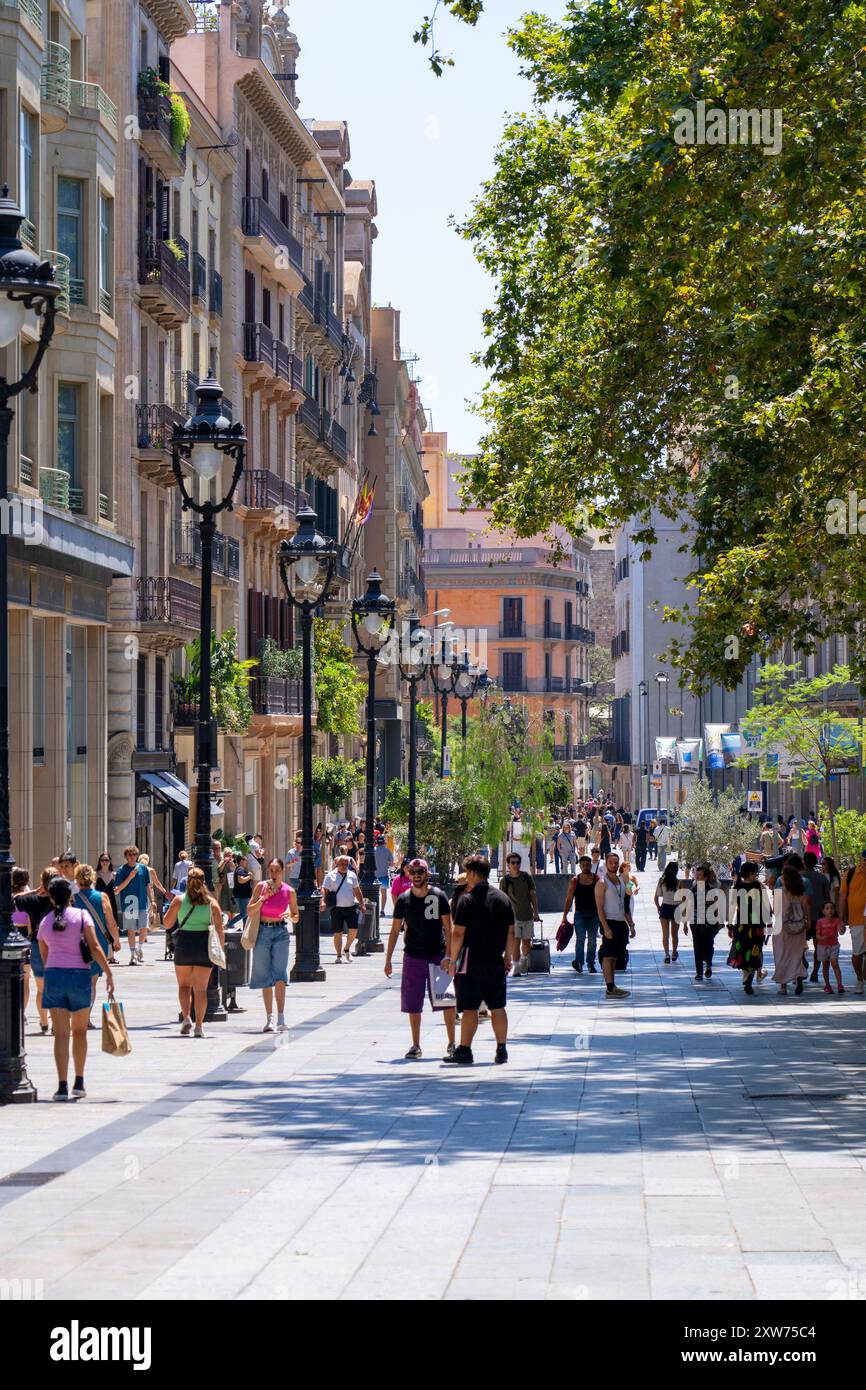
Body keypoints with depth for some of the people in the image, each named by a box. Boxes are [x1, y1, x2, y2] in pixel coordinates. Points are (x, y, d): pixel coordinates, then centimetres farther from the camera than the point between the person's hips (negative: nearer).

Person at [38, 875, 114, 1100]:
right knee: (80, 1031, 14)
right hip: (79, 975, -1)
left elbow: (44, 956, 13)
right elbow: (95, 947, -8)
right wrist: (109, 974, -8)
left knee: (61, 1034, 1)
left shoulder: (45, 922, 8)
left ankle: (62, 1086, -6)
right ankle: (79, 1084, 14)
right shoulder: (81, 915, -1)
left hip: (53, 974, 1)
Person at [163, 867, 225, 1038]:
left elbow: (167, 924, 5)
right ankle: (199, 1025, -1)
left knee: (184, 985, 15)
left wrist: (172, 908, 19)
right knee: (201, 987, 5)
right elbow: (219, 928, -5)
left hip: (184, 943, -1)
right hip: (204, 944, 1)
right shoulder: (212, 902, 1)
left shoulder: (179, 900, -1)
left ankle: (186, 1017, -3)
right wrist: (221, 948, 1)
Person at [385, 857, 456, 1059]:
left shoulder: (439, 896, -3)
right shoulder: (404, 900, 2)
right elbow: (395, 930, 8)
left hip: (438, 956, -2)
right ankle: (416, 1046, 13)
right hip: (413, 957, 2)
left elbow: (448, 928, -2)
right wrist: (388, 959, 4)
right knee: (413, 1005, 3)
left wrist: (448, 956, -11)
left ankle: (452, 1044, 11)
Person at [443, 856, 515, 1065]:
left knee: (469, 1008, -1)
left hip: (472, 961, -5)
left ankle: (464, 1050, 1)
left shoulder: (467, 900, -11)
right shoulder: (503, 899, 5)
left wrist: (453, 959, -4)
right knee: (497, 1007, 9)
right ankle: (502, 1050, 9)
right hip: (496, 961, 5)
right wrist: (508, 957, 19)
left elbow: (458, 933, -12)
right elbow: (511, 932, 10)